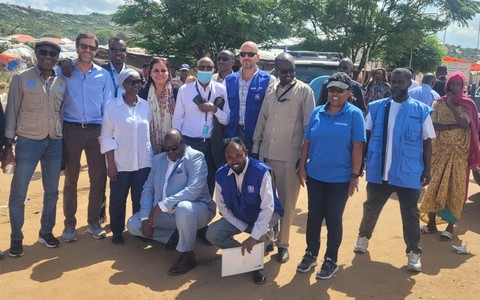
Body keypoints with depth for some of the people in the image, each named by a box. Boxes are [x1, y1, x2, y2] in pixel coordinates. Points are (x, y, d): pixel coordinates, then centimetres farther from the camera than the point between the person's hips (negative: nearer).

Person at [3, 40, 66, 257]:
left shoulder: (62, 83, 9)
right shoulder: (21, 79, -1)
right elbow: (12, 112, -2)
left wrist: (65, 143, 9)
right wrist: (8, 146, -5)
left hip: (55, 142, 4)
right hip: (28, 141, -3)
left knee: (52, 191, 10)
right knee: (18, 193, 1)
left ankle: (46, 232, 25)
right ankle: (16, 238, 16)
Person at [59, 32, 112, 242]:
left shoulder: (103, 75, 6)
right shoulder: (63, 71, 1)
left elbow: (107, 106, 7)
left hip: (96, 130, 2)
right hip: (71, 130, -1)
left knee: (98, 178, 4)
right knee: (70, 179, 7)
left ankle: (94, 222, 20)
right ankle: (69, 224, 18)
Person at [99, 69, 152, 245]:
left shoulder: (145, 105, 4)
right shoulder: (112, 106, -4)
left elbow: (149, 133, 10)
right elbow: (106, 137, -4)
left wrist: (151, 157, 8)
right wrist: (110, 163, -8)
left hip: (143, 163, 2)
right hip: (120, 164, -2)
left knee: (141, 199, 9)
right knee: (118, 200, 8)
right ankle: (117, 232, 24)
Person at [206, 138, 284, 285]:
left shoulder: (261, 172, -29)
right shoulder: (221, 174, -15)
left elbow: (267, 207, -32)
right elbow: (222, 206, -7)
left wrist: (254, 236, -38)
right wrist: (243, 227, -15)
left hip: (265, 214, -4)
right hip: (236, 217, 4)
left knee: (260, 232, -36)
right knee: (212, 234, -16)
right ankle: (245, 253, 5)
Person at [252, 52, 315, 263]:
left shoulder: (304, 91, -3)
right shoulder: (270, 91, 10)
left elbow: (309, 126, -4)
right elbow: (261, 121, 13)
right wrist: (255, 148, 11)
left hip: (291, 156, -4)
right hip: (266, 154, 4)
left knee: (287, 202, 5)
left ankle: (283, 243, 18)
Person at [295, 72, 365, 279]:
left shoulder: (354, 114, -7)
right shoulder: (317, 112, 3)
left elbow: (357, 147, -9)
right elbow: (307, 142, 5)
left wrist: (355, 175, -12)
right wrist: (302, 167, 2)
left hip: (339, 178, -3)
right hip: (315, 175, 3)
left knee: (333, 218, 8)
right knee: (314, 215, 13)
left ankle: (331, 260, 24)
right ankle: (310, 254, 30)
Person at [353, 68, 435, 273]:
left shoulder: (421, 111, -2)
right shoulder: (377, 107, 1)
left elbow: (427, 142, 2)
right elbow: (365, 136, 6)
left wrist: (427, 170, 1)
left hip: (408, 173, -1)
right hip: (379, 171, 2)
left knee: (410, 214, 9)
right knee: (371, 208, 17)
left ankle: (413, 252, 23)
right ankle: (363, 236, 41)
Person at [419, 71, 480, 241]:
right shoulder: (438, 103, 4)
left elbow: (464, 124, -16)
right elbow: (433, 126, -5)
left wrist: (451, 105, -16)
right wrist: (453, 126, -16)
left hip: (458, 151, -1)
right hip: (440, 150, 2)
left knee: (455, 187, 2)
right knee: (435, 185, 5)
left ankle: (450, 226, 10)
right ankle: (431, 222, 16)